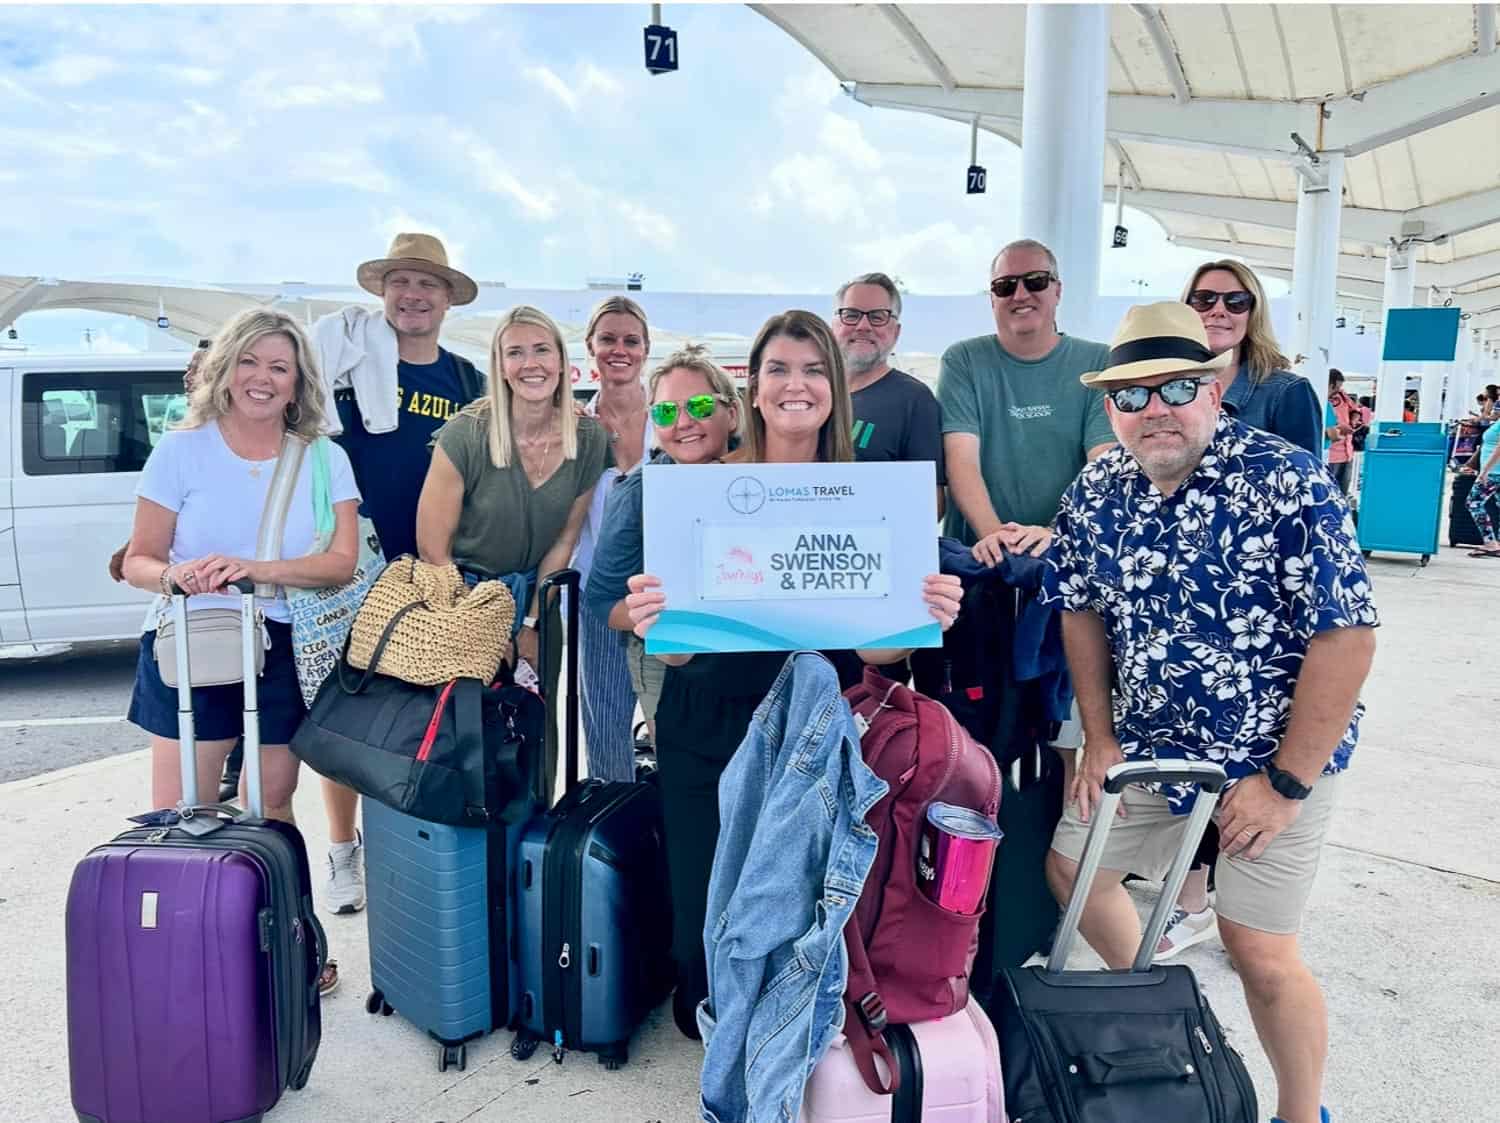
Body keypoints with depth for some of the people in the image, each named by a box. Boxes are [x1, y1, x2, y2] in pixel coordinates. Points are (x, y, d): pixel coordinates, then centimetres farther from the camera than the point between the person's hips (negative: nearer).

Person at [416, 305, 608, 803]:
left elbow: (565, 538, 1)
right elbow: (432, 547, -14)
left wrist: (530, 624, -1)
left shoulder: (589, 439, -9)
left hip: (535, 598, 3)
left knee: (536, 731, 10)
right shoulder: (466, 434, -20)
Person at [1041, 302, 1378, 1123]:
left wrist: (1286, 782, -18)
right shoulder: (1094, 494, -4)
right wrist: (1098, 739, 2)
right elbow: (1082, 611, 7)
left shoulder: (1287, 483, -21)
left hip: (1274, 755, -5)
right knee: (1073, 870, 13)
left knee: (1259, 951, -3)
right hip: (1149, 747, 6)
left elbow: (1347, 635, -21)